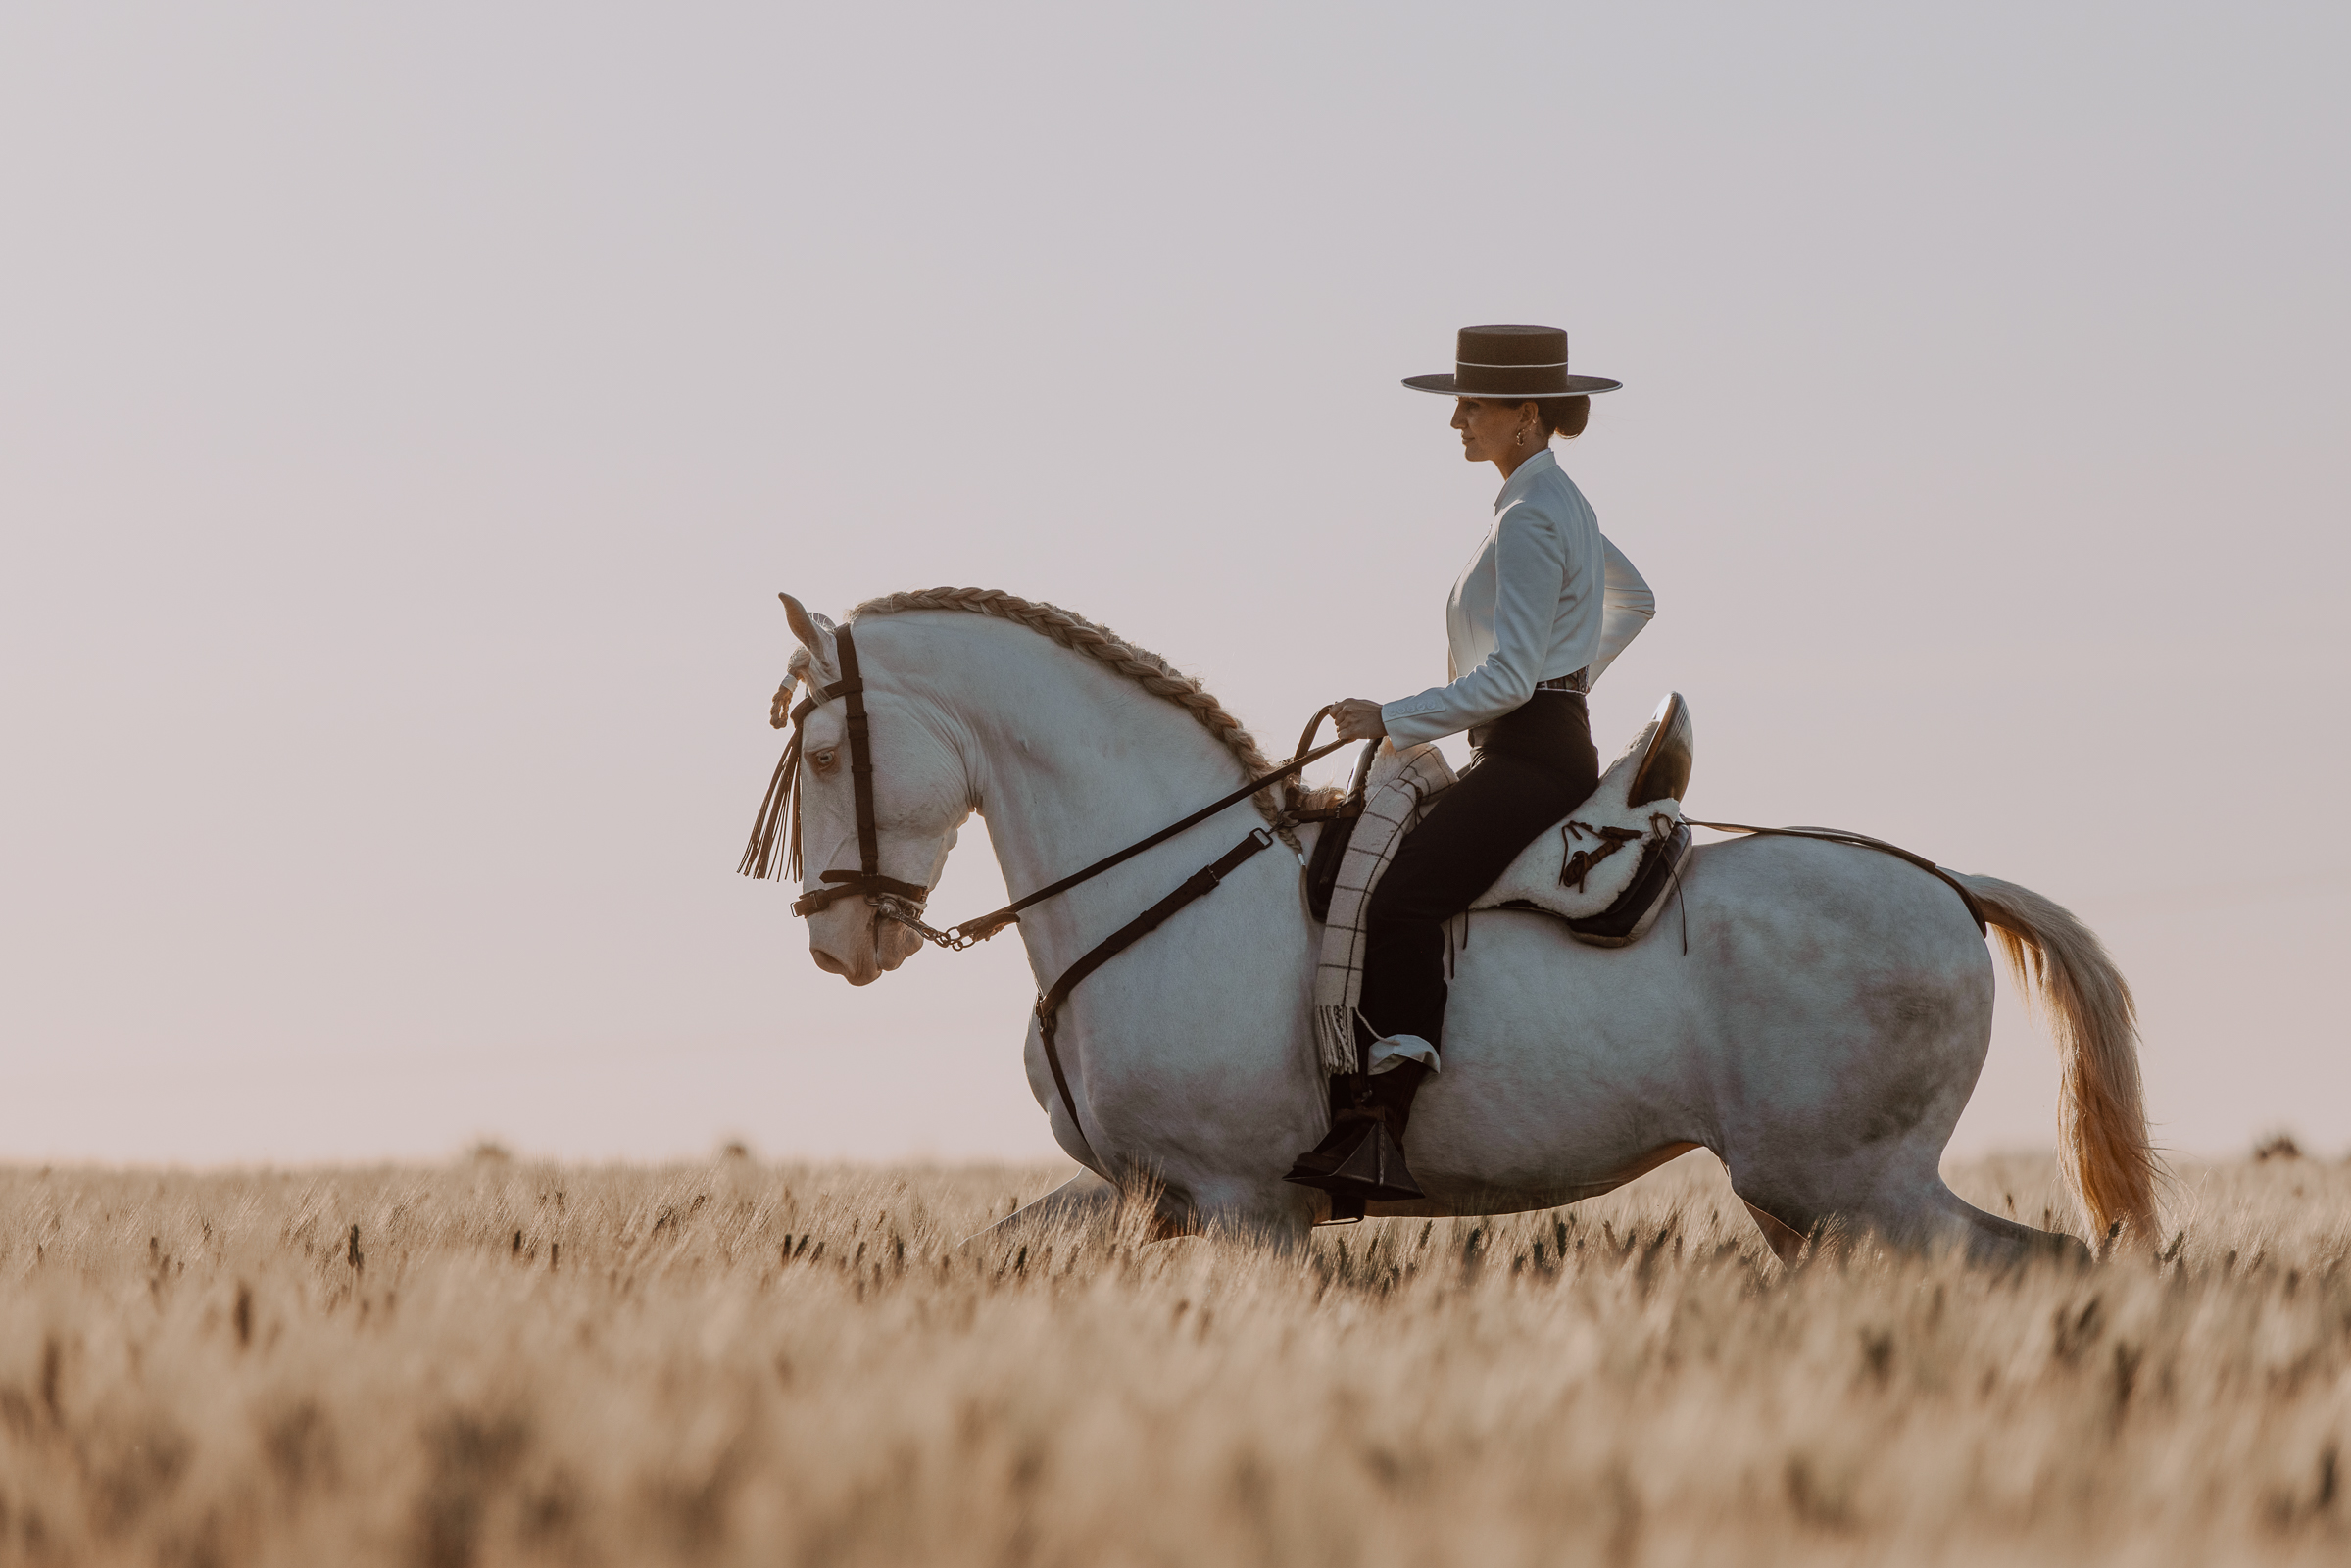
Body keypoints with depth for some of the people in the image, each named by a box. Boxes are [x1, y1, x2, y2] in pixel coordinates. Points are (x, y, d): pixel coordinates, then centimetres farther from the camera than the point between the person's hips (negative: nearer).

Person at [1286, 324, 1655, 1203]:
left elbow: (1506, 679, -21)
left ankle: (1385, 1136, -35)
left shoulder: (1529, 518, -15)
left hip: (1528, 757, -11)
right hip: (1558, 743, 11)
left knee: (1401, 900, -26)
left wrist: (1393, 720, -18)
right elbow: (1634, 600, 36)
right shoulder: (1562, 503, 17)